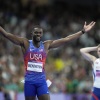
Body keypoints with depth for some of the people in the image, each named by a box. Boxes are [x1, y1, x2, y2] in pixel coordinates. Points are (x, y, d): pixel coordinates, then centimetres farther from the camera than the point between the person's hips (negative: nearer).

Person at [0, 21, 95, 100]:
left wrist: (83, 31, 3)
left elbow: (66, 39, 6)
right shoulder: (25, 43, 1)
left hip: (41, 81, 1)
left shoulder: (47, 45, 7)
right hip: (29, 81, -1)